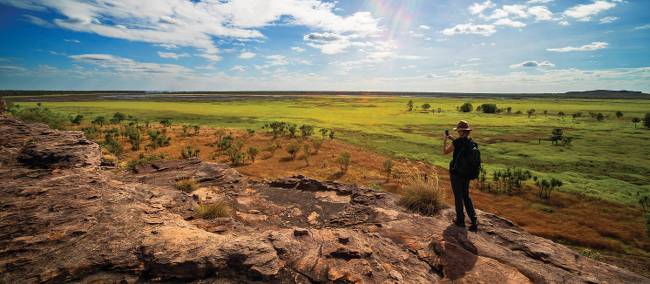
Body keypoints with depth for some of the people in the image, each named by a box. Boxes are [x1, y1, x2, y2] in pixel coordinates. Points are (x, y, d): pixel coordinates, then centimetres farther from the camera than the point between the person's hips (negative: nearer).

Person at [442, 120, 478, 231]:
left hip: (456, 173, -6)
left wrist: (445, 139, 3)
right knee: (466, 196, 18)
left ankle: (460, 220, 20)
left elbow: (445, 152, -7)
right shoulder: (472, 143, 1)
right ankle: (474, 220, 12)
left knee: (458, 197, 8)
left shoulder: (457, 142, -20)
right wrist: (453, 140, 17)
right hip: (467, 173, 6)